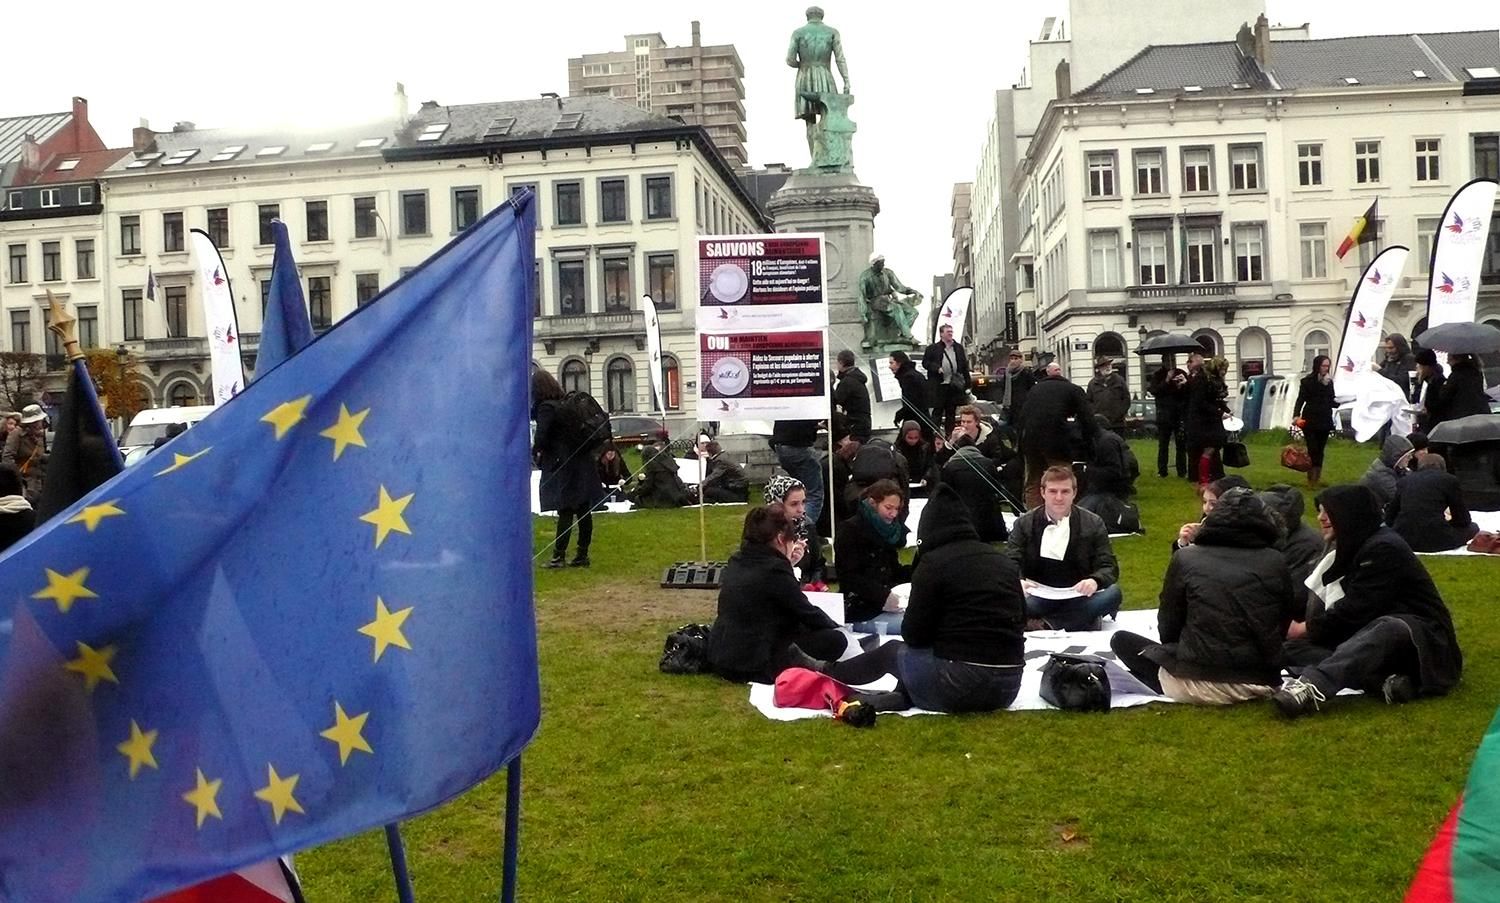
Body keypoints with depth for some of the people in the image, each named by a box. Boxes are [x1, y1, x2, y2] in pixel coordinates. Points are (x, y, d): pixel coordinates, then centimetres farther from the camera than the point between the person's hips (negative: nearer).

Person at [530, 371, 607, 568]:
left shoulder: (546, 408, -11)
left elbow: (542, 437, -18)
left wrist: (535, 451, 2)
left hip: (564, 468, -8)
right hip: (583, 463, 8)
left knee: (565, 513, -7)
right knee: (583, 512, 8)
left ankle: (559, 557, -5)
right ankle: (582, 555, 14)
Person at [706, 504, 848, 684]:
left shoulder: (737, 561, 8)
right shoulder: (775, 570, -16)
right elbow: (807, 614, -6)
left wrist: (787, 564, 15)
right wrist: (837, 627, 11)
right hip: (752, 665, -9)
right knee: (836, 639, -7)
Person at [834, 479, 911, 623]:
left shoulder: (889, 528, 15)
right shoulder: (849, 530, -5)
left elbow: (894, 570, 17)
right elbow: (850, 577, -13)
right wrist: (883, 595, -25)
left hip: (886, 606, 7)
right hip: (859, 609, -7)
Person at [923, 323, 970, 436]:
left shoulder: (959, 348, 12)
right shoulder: (932, 348, 1)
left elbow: (965, 366, 11)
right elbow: (925, 362, 1)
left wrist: (967, 384, 5)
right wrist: (937, 368, -15)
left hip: (955, 385, 4)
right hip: (939, 386, -4)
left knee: (951, 411, 10)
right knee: (938, 411, -1)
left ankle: (949, 434, 16)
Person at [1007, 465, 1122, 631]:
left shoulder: (1093, 524, 5)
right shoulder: (1024, 523, 5)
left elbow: (1109, 567, 2)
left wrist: (1095, 581, -24)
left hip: (1078, 596, 1)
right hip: (1039, 595, -1)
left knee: (1112, 593, -29)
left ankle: (1046, 623, -25)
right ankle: (1082, 621, -22)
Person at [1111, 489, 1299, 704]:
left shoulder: (1186, 559, -4)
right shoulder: (1276, 563, 2)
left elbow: (1167, 630, 3)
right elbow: (1284, 626, 12)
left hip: (1200, 682, -5)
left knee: (1121, 640, 14)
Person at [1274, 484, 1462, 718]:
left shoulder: (1383, 549, -14)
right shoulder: (1348, 549, 11)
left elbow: (1356, 610, -20)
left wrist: (1306, 628, -12)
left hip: (1417, 640, -8)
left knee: (1388, 629, -42)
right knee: (1292, 645, -10)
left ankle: (1313, 686, -65)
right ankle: (1384, 681, -31)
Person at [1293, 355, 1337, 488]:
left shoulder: (1329, 382, 9)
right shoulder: (1307, 381, -5)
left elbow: (1332, 402, 14)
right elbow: (1300, 399, -9)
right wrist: (1297, 415, -22)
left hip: (1325, 421, 5)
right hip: (1310, 420, -5)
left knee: (1320, 450, 7)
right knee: (1313, 449, -7)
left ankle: (1317, 478, 13)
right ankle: (1311, 478, 0)